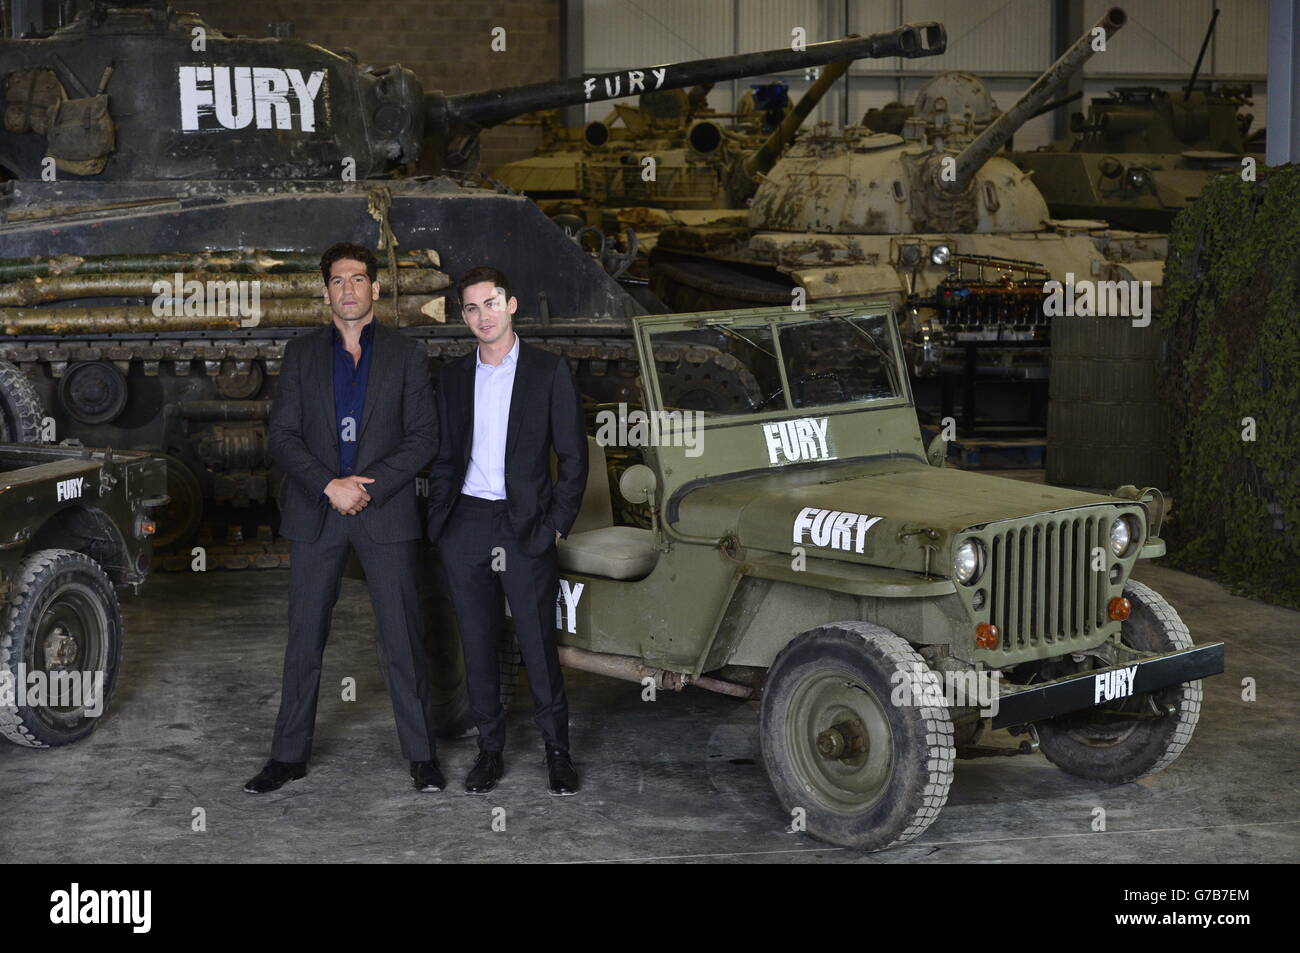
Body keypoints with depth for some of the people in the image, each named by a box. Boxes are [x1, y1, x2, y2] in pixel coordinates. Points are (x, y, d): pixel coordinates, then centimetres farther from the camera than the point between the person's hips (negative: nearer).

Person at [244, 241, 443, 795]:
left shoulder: (405, 355, 7)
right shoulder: (301, 355, 9)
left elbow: (423, 437, 1)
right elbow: (282, 436, 3)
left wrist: (367, 485, -11)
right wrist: (330, 486, -12)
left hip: (385, 513, -1)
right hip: (315, 513, 1)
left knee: (403, 638, 0)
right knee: (304, 639, 5)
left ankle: (422, 754, 9)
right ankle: (289, 755, 14)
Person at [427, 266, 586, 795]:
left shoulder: (549, 372, 1)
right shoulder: (453, 378, 11)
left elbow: (573, 457, 1)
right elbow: (444, 458, 15)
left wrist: (556, 524, -6)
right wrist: (438, 523, 6)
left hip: (526, 528, -3)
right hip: (466, 527, 3)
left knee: (539, 643, -2)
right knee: (477, 644, 7)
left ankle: (557, 751, 11)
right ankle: (490, 749, 17)